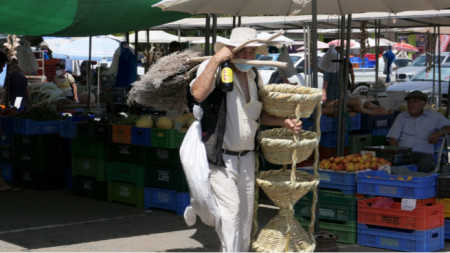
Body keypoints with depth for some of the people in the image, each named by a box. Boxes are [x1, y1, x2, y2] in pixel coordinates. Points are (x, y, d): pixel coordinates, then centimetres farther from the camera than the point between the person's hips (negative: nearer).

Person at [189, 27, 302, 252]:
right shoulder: (213, 68, -11)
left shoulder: (254, 77, 11)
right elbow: (198, 94, -33)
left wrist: (284, 122, 7)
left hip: (246, 156, 7)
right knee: (229, 209, -14)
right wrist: (216, 59, -29)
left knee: (245, 211, 14)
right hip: (220, 157, -7)